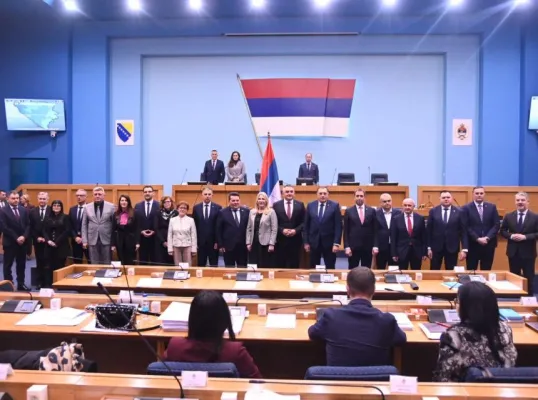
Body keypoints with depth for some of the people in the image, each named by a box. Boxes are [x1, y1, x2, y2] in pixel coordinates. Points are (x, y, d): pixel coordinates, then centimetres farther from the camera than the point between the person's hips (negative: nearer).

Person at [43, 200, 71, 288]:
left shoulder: (65, 217, 2)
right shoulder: (48, 218, 12)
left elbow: (67, 231, -5)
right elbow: (44, 231, 9)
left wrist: (57, 242, -11)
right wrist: (48, 240, -9)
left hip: (61, 246, -3)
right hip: (50, 246, 3)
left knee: (60, 265, -2)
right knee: (50, 266, 0)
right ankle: (48, 284, 4)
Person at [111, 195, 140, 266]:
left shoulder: (133, 214, -4)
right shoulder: (116, 214, 5)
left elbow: (137, 229, -5)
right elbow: (113, 230, 6)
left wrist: (137, 242, -12)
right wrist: (113, 244, 1)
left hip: (130, 239, -3)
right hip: (119, 240, 3)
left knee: (131, 262, 3)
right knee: (121, 262, 9)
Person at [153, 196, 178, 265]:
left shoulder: (176, 213, 3)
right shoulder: (159, 214, 4)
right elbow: (156, 229, -1)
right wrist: (163, 242, -9)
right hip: (161, 243, 0)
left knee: (172, 262, -1)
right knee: (161, 262, -1)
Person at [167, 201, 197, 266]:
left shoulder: (191, 220, -2)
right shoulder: (172, 220, 3)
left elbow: (193, 235, -1)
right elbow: (170, 235, 5)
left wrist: (193, 249, -4)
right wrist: (170, 248, 0)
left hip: (187, 246, -1)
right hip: (176, 246, 1)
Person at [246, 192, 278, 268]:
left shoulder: (271, 212, -2)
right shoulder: (252, 212, 11)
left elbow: (274, 229, -6)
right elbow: (249, 228, 11)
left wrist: (271, 244, -12)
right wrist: (248, 242, 4)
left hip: (266, 243, -4)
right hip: (254, 243, 4)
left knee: (266, 266, -1)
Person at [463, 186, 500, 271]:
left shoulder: (492, 207, 7)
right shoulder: (466, 208, -1)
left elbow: (497, 224, 2)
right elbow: (466, 227, -7)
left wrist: (487, 238, -10)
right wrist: (477, 239, -15)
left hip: (488, 244, 3)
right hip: (473, 244, -2)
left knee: (486, 271, 9)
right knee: (471, 271, 3)